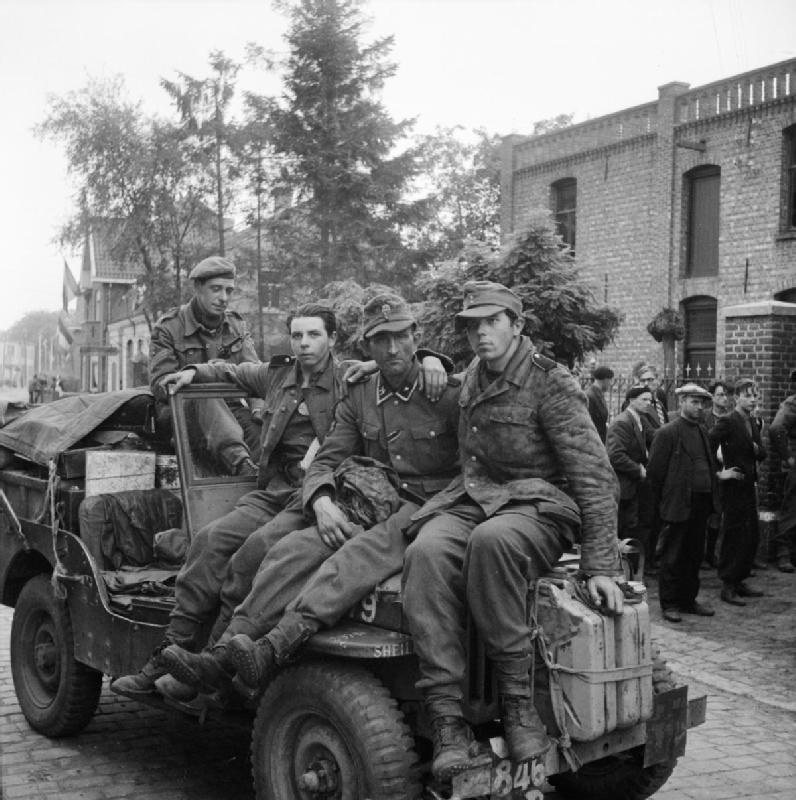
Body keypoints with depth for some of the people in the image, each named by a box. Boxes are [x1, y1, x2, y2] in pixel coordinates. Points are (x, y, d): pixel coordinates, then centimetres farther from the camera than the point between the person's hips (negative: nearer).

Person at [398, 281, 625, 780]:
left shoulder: (551, 386, -7)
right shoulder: (473, 379, 16)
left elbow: (595, 475, -12)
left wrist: (601, 565, -19)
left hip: (538, 505, -5)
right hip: (471, 498, 5)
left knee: (491, 540, -41)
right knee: (426, 554, -30)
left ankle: (518, 702, -28)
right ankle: (448, 721, -32)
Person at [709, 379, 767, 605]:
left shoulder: (752, 423, 13)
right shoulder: (727, 422, -14)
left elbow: (762, 455, 13)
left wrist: (756, 448, -8)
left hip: (749, 487, 8)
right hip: (734, 487, -8)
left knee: (752, 537, 12)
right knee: (735, 537, -3)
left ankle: (739, 581, 23)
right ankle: (727, 586, 6)